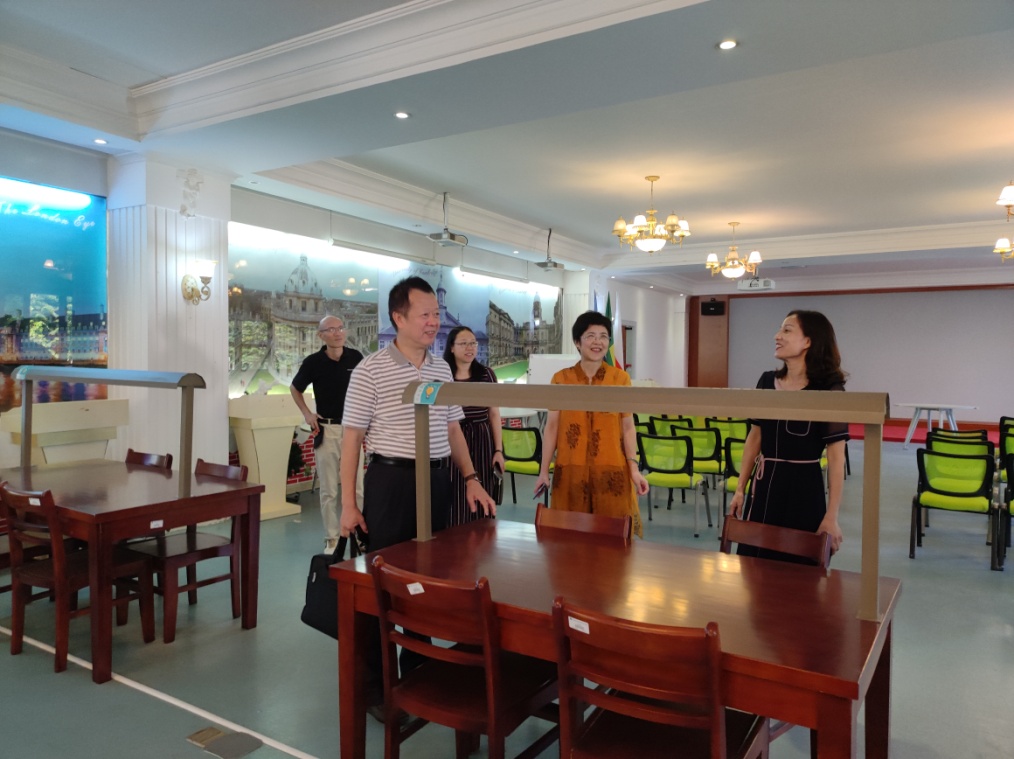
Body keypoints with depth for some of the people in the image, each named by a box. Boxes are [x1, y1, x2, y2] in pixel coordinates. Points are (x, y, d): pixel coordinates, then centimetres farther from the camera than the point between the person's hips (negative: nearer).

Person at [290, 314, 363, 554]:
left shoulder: (355, 357, -2)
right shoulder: (313, 362, -5)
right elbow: (294, 388, 12)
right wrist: (307, 413, 1)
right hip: (326, 430, -1)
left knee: (356, 486, 3)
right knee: (328, 490, 5)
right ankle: (332, 538, 15)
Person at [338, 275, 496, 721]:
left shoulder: (442, 370, 8)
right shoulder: (370, 371, -8)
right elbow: (352, 438, -7)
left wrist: (470, 479, 6)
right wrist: (348, 502, -10)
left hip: (437, 482, 5)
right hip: (391, 482, -5)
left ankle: (417, 670, 32)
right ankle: (374, 684, 18)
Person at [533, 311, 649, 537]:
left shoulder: (620, 378, 1)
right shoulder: (561, 379, 2)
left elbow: (627, 426, 1)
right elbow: (552, 426, 4)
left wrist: (634, 469, -7)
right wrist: (544, 470, 4)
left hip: (611, 471, 0)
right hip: (571, 471, 1)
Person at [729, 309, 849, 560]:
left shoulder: (829, 390, -12)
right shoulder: (766, 381, 3)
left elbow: (836, 456, -13)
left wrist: (831, 517, -14)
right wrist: (740, 488, 10)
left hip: (803, 488, -5)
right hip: (763, 485, 5)